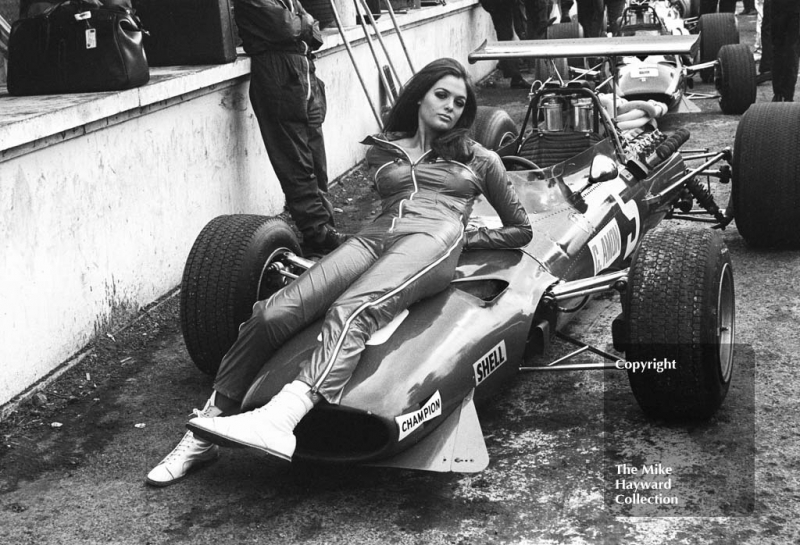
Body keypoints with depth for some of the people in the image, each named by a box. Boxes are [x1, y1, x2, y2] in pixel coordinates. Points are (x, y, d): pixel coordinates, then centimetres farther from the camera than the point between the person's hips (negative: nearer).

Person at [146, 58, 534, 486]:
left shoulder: (479, 158, 25)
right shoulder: (382, 149, 29)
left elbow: (520, 230, 28)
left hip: (434, 240, -3)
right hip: (374, 237, 3)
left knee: (350, 312, -38)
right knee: (272, 313, -25)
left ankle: (283, 417, -61)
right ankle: (202, 434, -22)